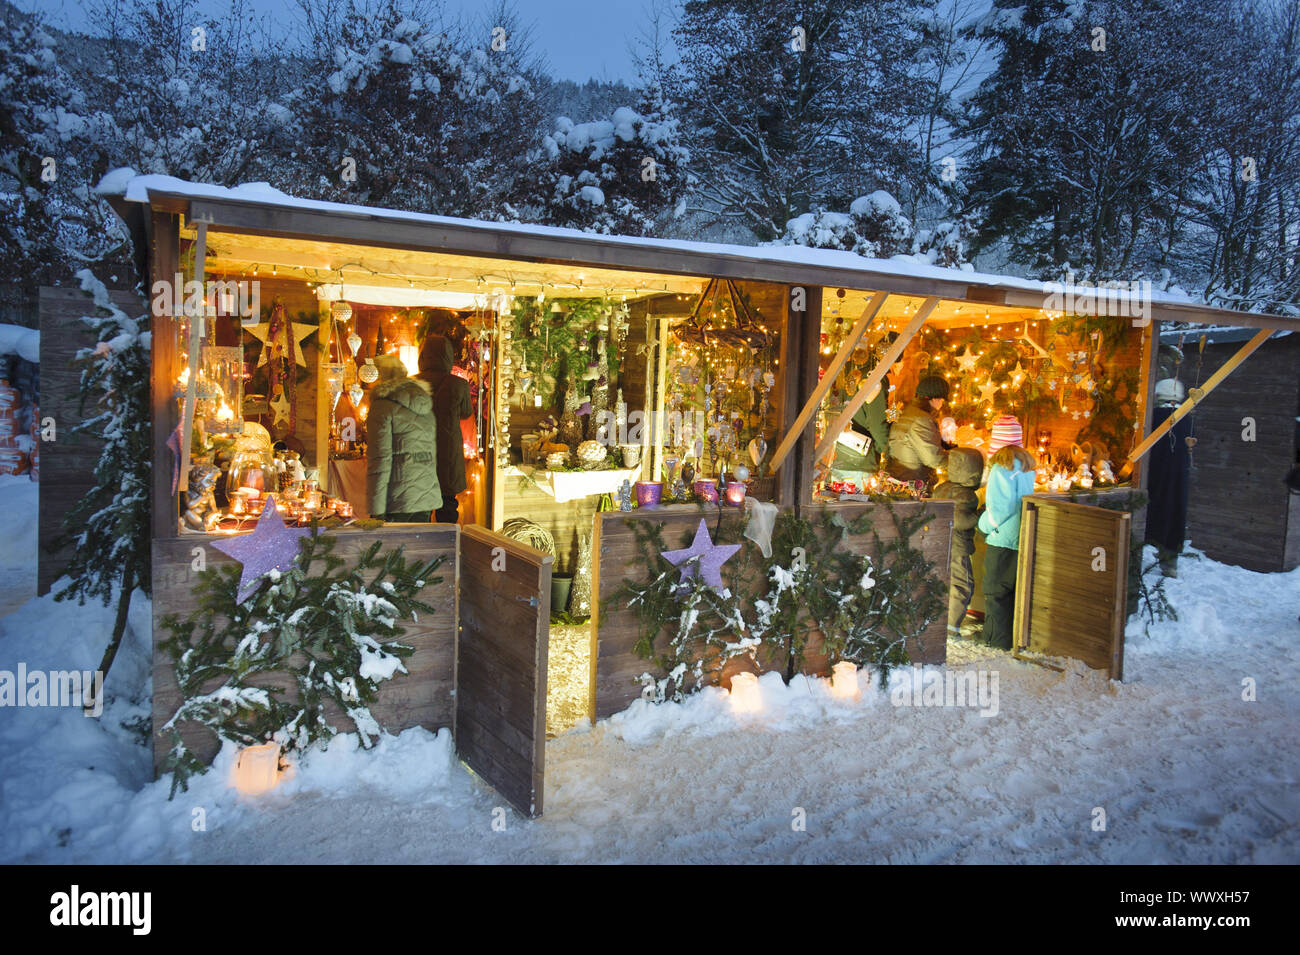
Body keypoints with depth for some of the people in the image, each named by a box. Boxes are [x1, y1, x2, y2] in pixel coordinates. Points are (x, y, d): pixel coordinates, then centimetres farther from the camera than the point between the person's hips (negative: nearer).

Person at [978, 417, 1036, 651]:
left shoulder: (1003, 466, -15)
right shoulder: (1027, 465, 11)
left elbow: (1000, 507, -19)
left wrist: (984, 524, -4)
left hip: (1003, 539, -8)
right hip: (1025, 540, 8)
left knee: (996, 592, 1)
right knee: (1015, 592, 17)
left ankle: (998, 643, 5)